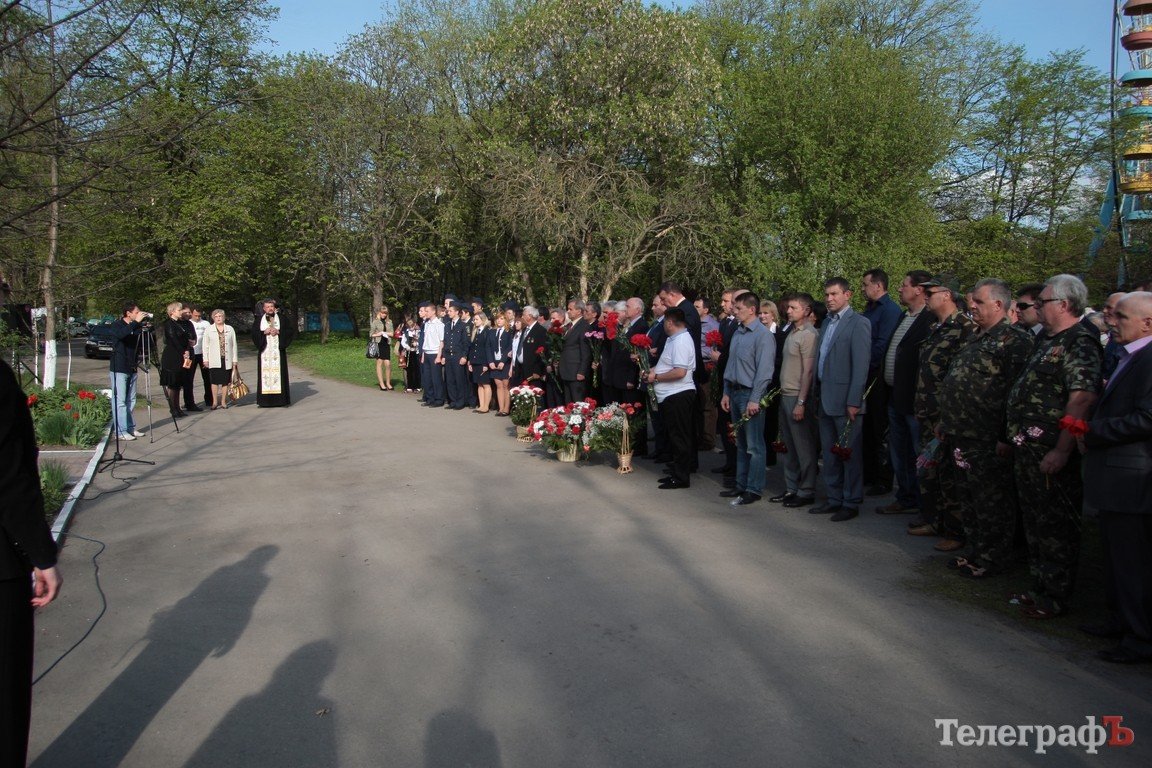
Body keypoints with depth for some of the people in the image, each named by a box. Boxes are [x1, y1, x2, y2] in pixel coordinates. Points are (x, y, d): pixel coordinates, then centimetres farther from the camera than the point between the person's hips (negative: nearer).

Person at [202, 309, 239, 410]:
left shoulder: (230, 329, 8)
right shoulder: (208, 329, 6)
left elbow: (234, 345, 9)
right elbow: (205, 346, 6)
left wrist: (234, 360, 5)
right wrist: (206, 360, 0)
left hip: (227, 360, 1)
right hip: (214, 360, -1)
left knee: (225, 381, 3)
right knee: (215, 381, -4)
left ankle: (223, 401, 11)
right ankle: (215, 402, 2)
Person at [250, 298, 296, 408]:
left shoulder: (282, 318, 6)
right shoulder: (259, 320, 10)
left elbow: (291, 329, 1)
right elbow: (254, 333, 7)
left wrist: (278, 332, -11)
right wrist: (264, 332, -10)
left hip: (278, 350, -2)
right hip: (264, 350, 2)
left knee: (279, 372, -4)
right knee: (265, 372, -2)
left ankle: (282, 400, -2)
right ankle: (264, 400, 1)